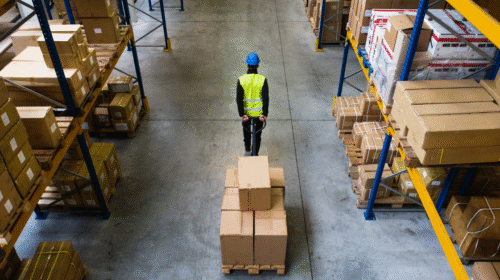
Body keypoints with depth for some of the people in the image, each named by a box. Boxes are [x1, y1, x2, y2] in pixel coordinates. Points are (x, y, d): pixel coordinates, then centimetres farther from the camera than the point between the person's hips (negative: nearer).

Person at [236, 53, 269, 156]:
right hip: (259, 112, -1)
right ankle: (255, 154, 26)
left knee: (246, 128, 29)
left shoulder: (241, 80, -14)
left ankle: (247, 148, 42)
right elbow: (266, 98, -17)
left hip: (246, 111, 1)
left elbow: (239, 99, -16)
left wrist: (241, 114, -12)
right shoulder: (263, 79, -15)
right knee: (258, 133, 17)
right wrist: (265, 114, -13)